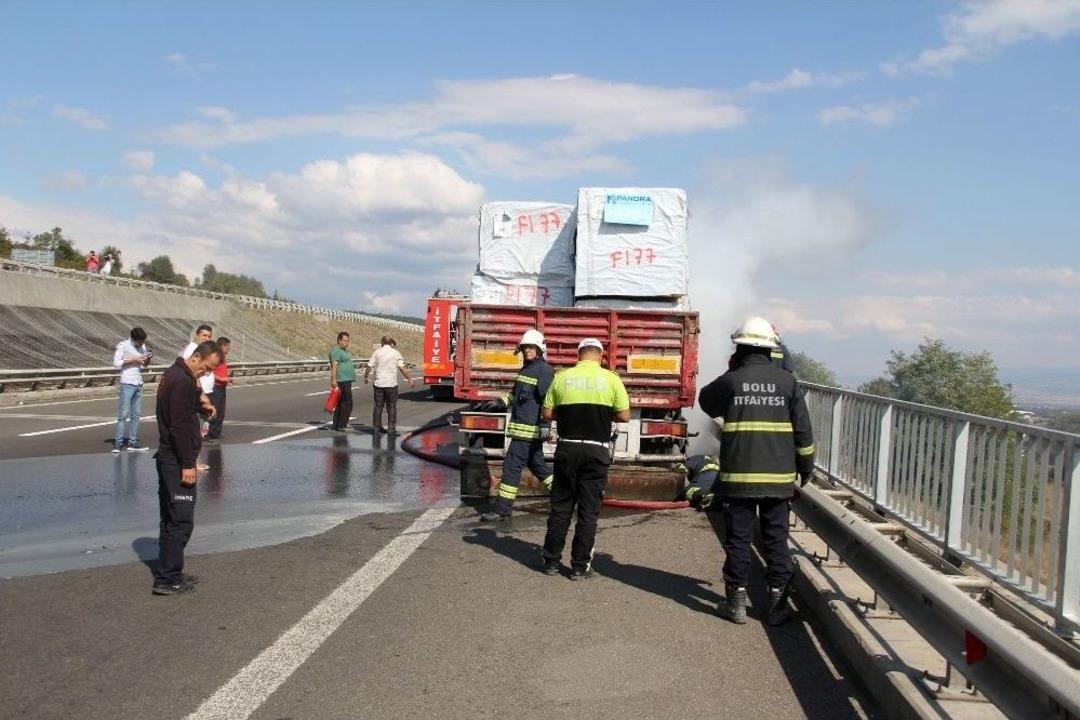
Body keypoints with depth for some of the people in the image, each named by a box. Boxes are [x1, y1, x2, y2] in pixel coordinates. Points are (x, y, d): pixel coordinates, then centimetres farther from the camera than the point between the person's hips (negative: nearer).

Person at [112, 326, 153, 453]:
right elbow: (116, 363, -13)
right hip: (127, 384, -6)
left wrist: (148, 359, 2)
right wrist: (134, 359, -15)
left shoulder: (142, 346, 14)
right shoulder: (123, 345, -5)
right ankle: (117, 444, -4)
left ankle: (132, 443, 10)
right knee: (123, 414, -7)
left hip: (138, 384, 7)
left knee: (136, 415, 6)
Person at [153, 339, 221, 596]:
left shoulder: (173, 375, 14)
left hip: (167, 459, 11)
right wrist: (188, 465, -20)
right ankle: (167, 579, -3)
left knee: (171, 519, 15)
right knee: (181, 521, -6)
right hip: (177, 462, -11)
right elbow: (180, 426, -22)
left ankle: (169, 574, 23)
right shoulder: (182, 382, -18)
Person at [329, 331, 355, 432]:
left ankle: (337, 424, 17)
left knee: (340, 403, 12)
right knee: (347, 403, -10)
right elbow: (334, 365, -21)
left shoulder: (344, 350, 20)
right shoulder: (336, 350, -12)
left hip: (346, 380, 11)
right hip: (342, 380, -11)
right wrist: (334, 379, -26)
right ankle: (341, 425, -8)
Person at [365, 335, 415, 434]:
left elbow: (369, 367, 4)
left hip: (379, 384, 2)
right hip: (391, 384, -2)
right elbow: (402, 368, -7)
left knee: (378, 406, 12)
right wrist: (410, 379, 1)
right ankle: (391, 428, 3)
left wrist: (366, 377, 21)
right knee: (391, 407, 5)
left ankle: (376, 427, 16)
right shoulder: (395, 353, -3)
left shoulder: (377, 353, 2)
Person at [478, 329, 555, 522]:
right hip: (523, 426, 10)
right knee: (536, 464, 18)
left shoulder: (544, 370, -13)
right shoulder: (526, 369, 18)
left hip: (529, 428, -10)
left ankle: (503, 508, -3)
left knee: (512, 465, -7)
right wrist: (499, 402, 13)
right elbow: (515, 393, 28)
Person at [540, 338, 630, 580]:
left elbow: (547, 413, 2)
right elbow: (624, 416, -2)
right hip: (596, 450, -1)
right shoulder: (610, 379, -4)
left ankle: (552, 561, 18)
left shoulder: (562, 377, 0)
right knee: (589, 509, 5)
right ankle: (580, 566, 8)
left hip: (567, 448, 2)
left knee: (560, 506, 12)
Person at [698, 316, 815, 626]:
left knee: (738, 539, 6)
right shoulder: (787, 381, 1)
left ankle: (737, 601, 11)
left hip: (738, 475, -2)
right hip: (778, 476, 2)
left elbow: (706, 400, 17)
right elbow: (803, 429, 4)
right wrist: (806, 466, 15)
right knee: (776, 539, 10)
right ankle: (777, 602, 13)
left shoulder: (731, 380, -4)